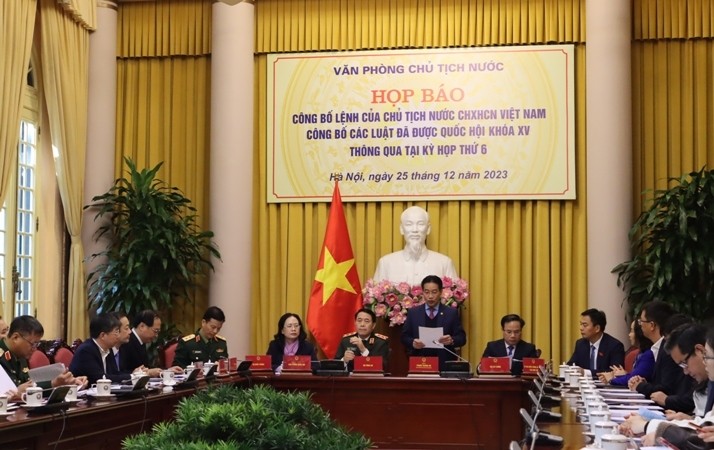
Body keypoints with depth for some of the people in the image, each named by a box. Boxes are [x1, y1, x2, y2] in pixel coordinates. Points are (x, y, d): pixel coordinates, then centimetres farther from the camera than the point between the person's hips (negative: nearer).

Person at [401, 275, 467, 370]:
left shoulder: (451, 313, 4)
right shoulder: (413, 313, 8)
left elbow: (462, 338, 1)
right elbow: (404, 337, 7)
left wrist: (452, 340, -20)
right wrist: (412, 342, -14)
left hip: (444, 364, -1)